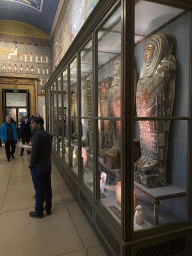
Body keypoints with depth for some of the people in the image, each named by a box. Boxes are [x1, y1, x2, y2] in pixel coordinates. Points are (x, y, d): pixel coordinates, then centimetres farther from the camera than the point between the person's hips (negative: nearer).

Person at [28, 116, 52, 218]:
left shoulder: (37, 135, -19)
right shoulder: (48, 135, 6)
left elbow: (34, 153, -20)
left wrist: (31, 165, -6)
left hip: (38, 167, -8)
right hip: (47, 166, 8)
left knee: (39, 190, 6)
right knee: (47, 188, 17)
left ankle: (39, 212, 21)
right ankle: (48, 208, 31)